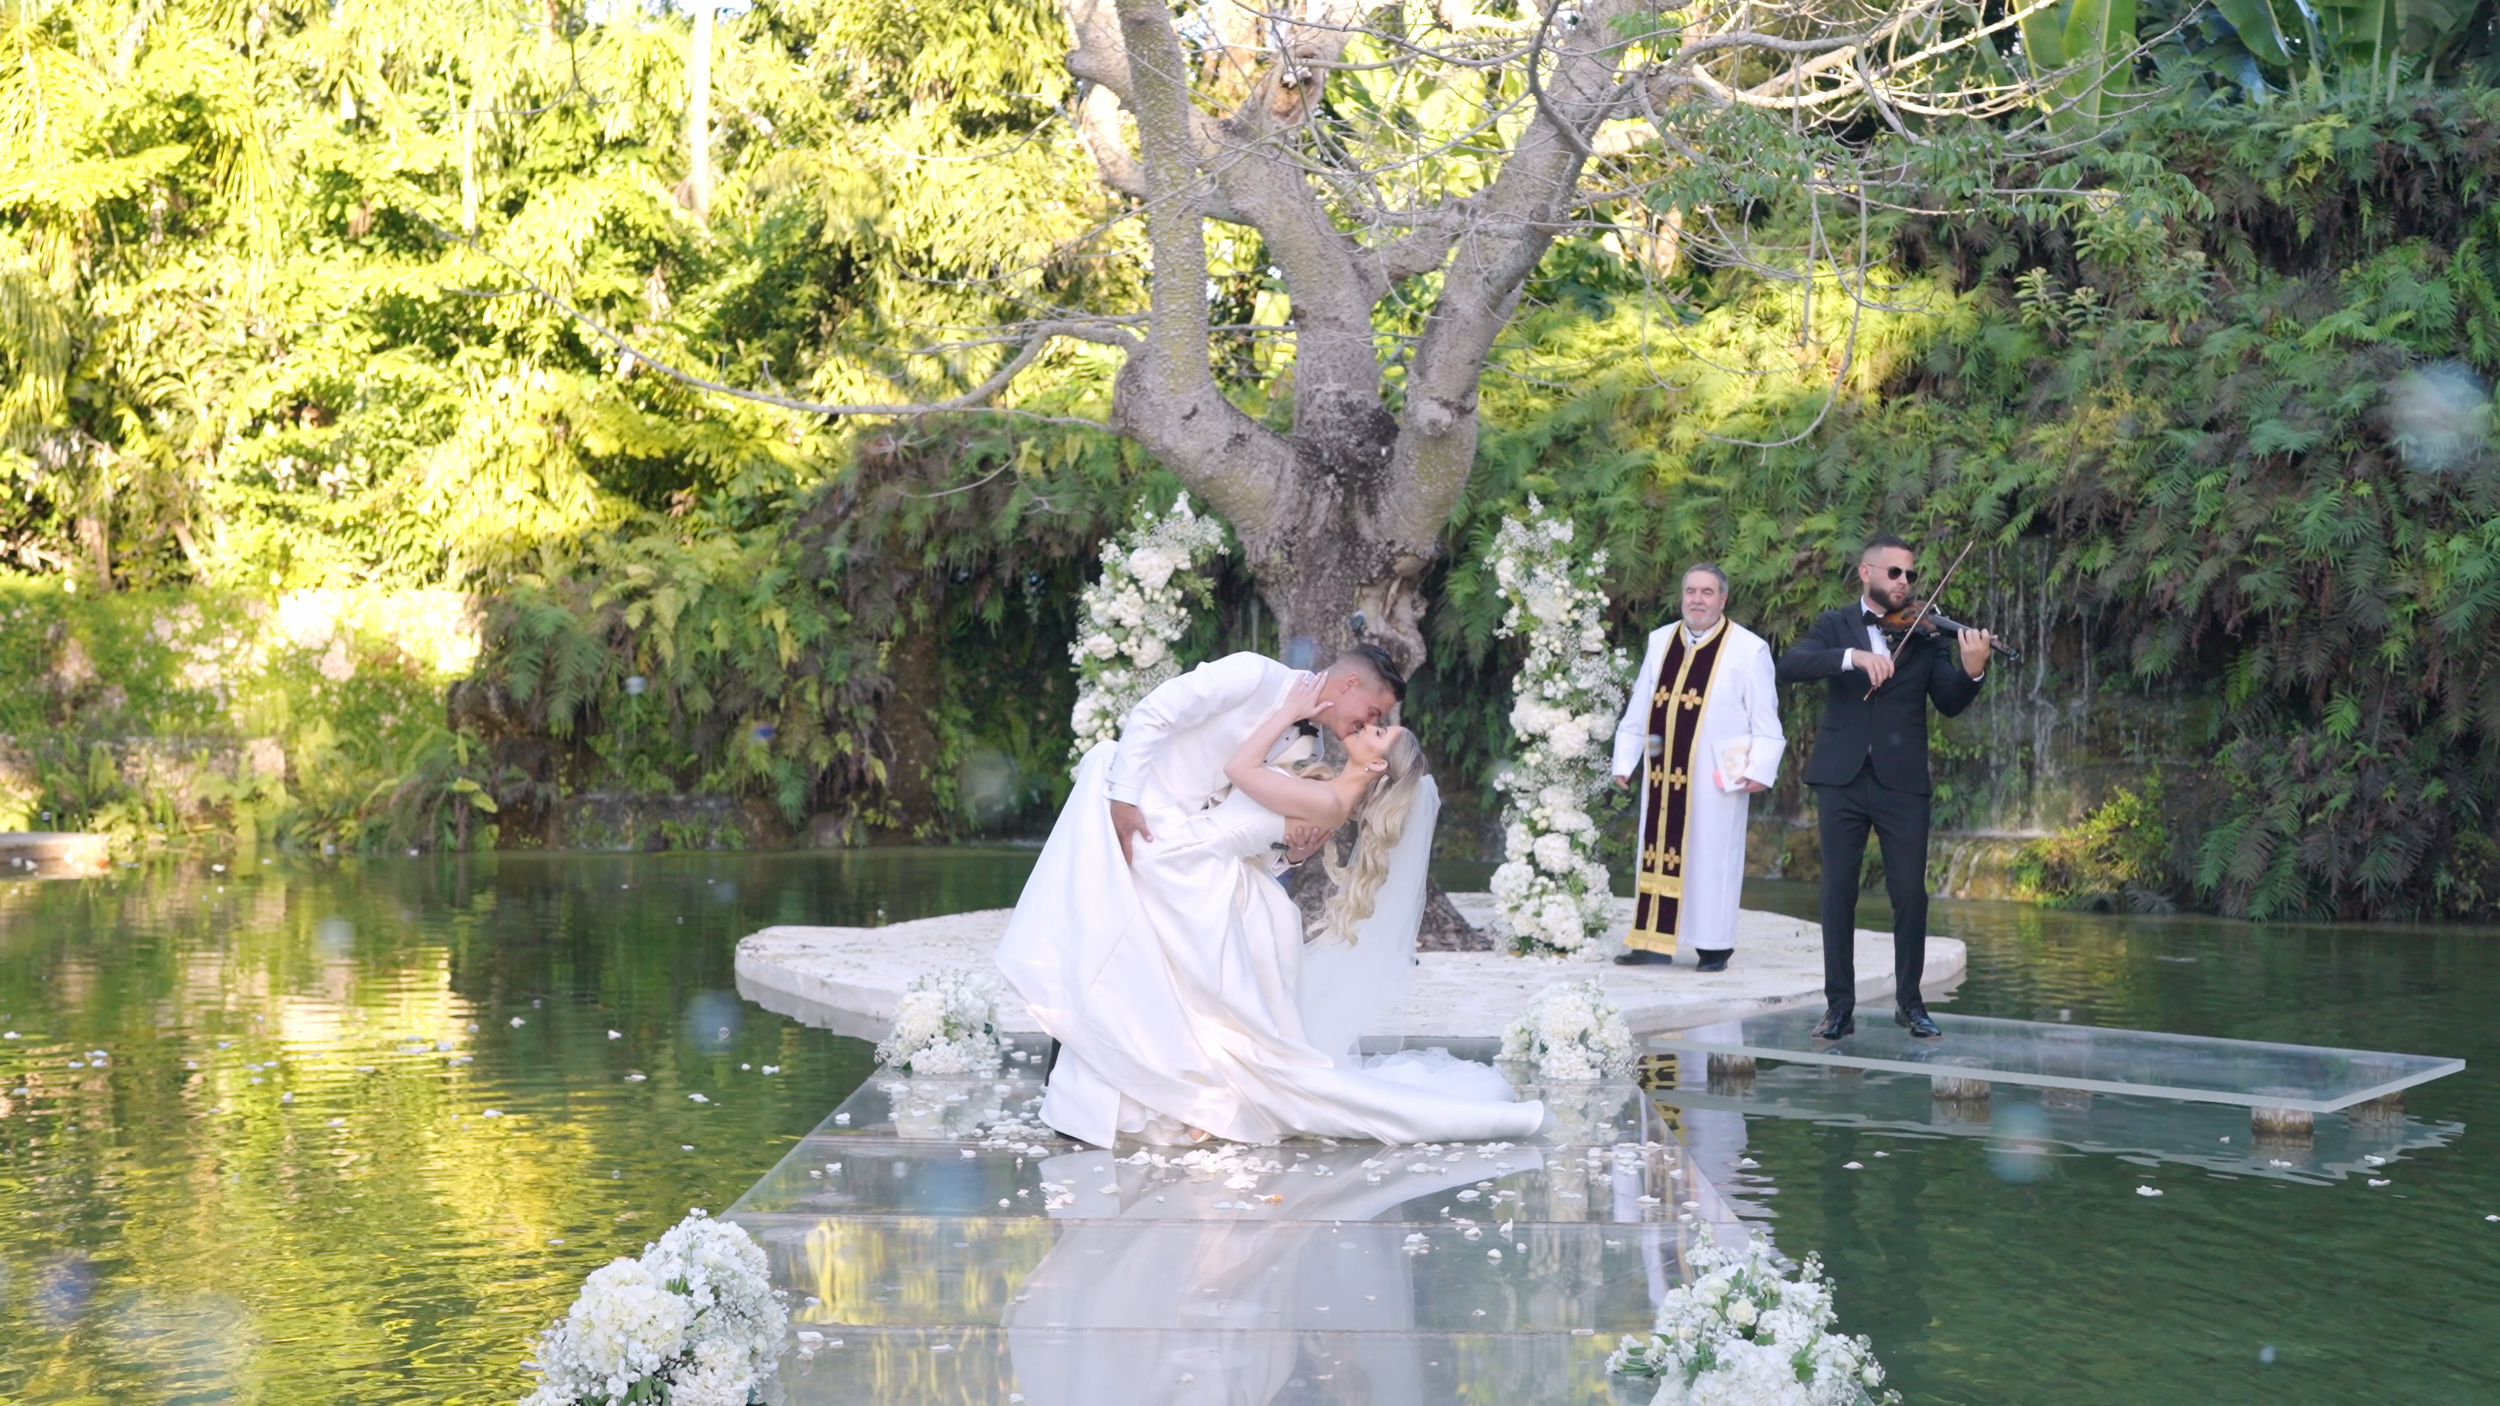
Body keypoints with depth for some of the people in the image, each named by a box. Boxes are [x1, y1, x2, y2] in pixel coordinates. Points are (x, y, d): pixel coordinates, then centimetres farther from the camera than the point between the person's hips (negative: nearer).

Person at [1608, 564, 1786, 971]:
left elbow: (1764, 720, -4)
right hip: (1663, 773, 4)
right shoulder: (1660, 641, 11)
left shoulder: (1749, 648, -3)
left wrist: (1760, 769, -13)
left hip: (1715, 778, -4)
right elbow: (1638, 708, 14)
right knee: (1660, 851, 6)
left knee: (1710, 855, 0)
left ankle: (1714, 946, 9)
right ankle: (1655, 941, 11)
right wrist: (1624, 760, 11)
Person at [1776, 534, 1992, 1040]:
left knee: (1911, 893, 0)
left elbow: (1949, 703, -3)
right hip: (1841, 778, 0)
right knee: (1838, 891, 2)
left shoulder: (1926, 634, 7)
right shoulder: (1834, 626, 6)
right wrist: (1854, 656, -27)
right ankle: (1840, 1005, 9)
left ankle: (1909, 1001, 15)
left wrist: (1972, 672, -24)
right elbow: (1790, 665, -12)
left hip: (1902, 782, 0)